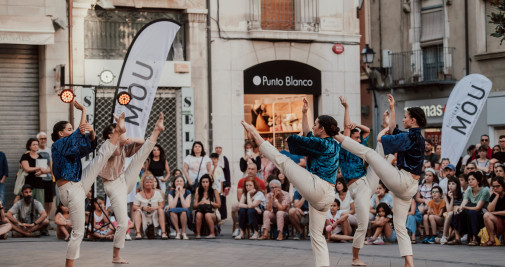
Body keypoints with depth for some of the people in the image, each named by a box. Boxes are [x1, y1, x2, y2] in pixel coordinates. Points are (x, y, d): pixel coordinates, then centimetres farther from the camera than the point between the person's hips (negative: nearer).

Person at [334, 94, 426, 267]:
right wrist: (392, 108, 30)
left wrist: (385, 129, 14)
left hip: (401, 180, -9)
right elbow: (393, 130, 27)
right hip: (410, 188, 9)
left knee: (368, 152, -1)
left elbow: (381, 138, -9)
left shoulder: (410, 137, -13)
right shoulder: (418, 138, 15)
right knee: (400, 226, 11)